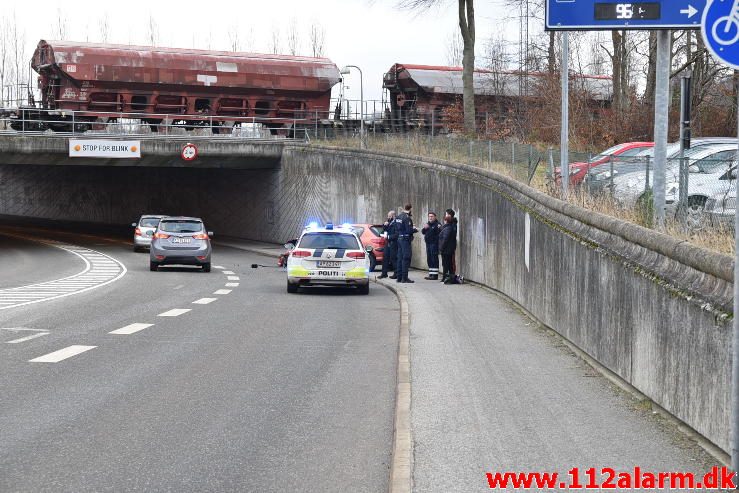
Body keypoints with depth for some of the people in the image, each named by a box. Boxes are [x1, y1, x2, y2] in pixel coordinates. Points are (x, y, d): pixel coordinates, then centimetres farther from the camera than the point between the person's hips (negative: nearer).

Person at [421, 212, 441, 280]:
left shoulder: (437, 224, -7)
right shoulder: (428, 224, 17)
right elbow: (423, 232, 17)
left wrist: (439, 228, -38)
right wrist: (424, 228, -4)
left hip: (434, 244, -8)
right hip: (428, 244, 8)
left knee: (434, 259, -8)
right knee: (429, 259, 12)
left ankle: (435, 275, -7)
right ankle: (431, 274, 20)